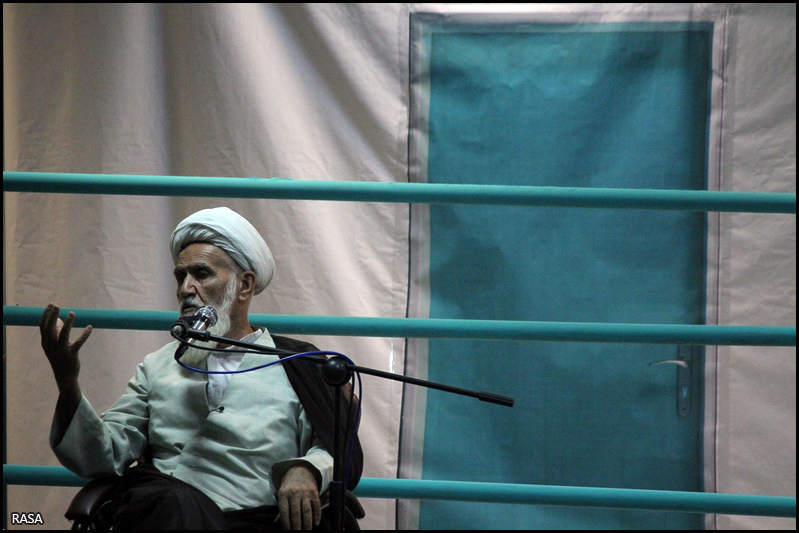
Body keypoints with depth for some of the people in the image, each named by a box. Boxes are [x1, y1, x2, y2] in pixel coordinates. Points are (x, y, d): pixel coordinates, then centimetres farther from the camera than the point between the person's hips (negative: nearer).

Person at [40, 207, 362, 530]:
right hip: (158, 512, 1)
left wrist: (307, 469, -15)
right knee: (176, 503, -37)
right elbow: (102, 459, 15)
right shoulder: (157, 367, 24)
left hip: (251, 519, 0)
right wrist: (67, 383, -1)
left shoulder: (295, 366, 16)